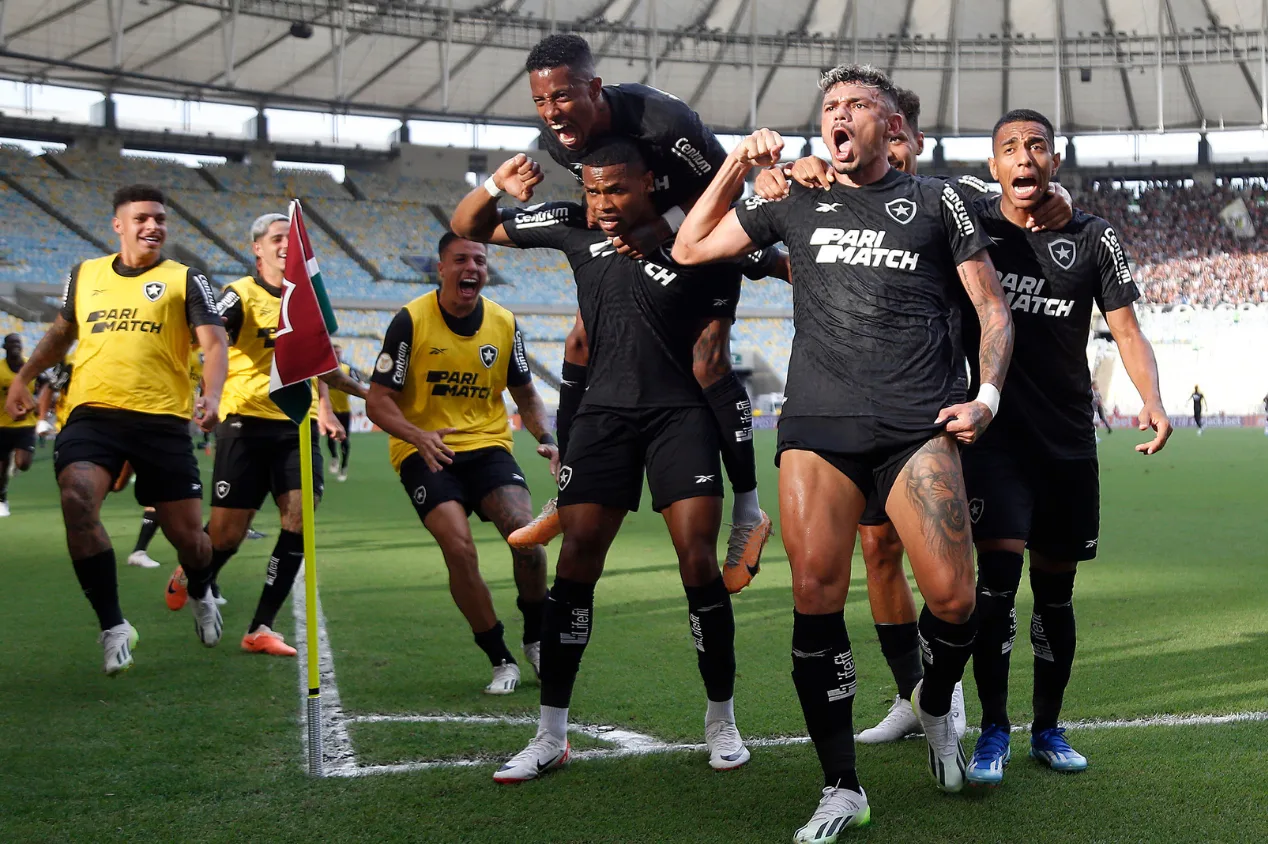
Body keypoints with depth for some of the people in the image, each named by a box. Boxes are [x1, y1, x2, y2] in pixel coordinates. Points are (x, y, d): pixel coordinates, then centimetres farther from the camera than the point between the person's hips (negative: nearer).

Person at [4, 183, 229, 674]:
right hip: (92, 414, 2)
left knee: (185, 532, 1)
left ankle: (200, 596, 39)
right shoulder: (84, 275, 14)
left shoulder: (184, 280, 4)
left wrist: (211, 396, -25)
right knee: (77, 502, -26)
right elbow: (61, 333, 30)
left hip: (162, 420, -2)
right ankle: (113, 626, -14)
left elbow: (214, 342, -7)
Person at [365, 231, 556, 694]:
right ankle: (500, 658, -5)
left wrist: (545, 438, -3)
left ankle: (537, 637, 4)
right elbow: (378, 401, -5)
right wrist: (418, 436, -24)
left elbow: (525, 395, 16)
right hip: (426, 453, -2)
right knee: (459, 548, -23)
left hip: (488, 445, 3)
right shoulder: (411, 320, -7)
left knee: (525, 532, -22)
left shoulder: (504, 323, 4)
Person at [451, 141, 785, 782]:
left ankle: (721, 722, 10)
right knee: (575, 563, -3)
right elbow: (466, 228, 11)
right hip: (602, 410, 3)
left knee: (698, 563, -9)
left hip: (680, 411, -3)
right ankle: (550, 736, 6)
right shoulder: (574, 227, 3)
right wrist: (497, 189, -8)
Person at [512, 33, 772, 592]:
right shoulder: (558, 139, -17)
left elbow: (724, 182, -23)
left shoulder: (661, 120, -36)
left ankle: (748, 511, -5)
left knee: (707, 364, -17)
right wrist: (615, 227, -8)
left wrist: (660, 229, -31)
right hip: (634, 239, 7)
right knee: (581, 347, 1)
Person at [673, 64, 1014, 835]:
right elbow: (689, 249, 23)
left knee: (952, 598, -11)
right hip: (818, 423, 2)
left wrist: (988, 395, -1)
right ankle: (842, 791, 5)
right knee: (816, 602, -7)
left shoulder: (935, 200, 13)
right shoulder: (795, 202, 18)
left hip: (917, 425, -1)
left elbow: (993, 309, 13)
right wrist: (736, 168, 15)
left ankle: (936, 704, 25)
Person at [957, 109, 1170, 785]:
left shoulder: (1091, 238, 2)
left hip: (1069, 437, 2)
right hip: (995, 432, -2)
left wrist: (1152, 401, -18)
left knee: (1055, 586, 9)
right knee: (998, 572, -14)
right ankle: (992, 731, -1)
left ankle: (1047, 729, 24)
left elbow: (1126, 330, 0)